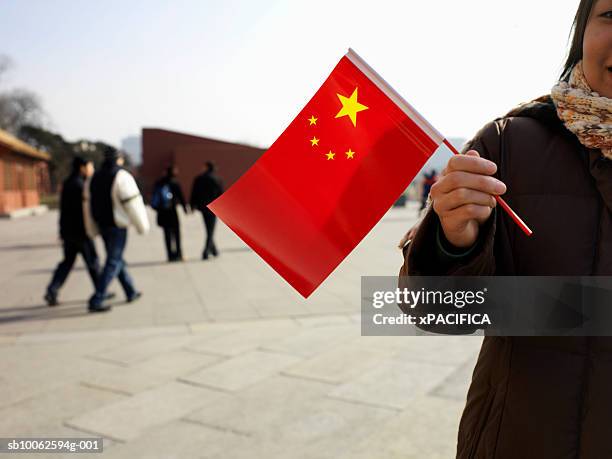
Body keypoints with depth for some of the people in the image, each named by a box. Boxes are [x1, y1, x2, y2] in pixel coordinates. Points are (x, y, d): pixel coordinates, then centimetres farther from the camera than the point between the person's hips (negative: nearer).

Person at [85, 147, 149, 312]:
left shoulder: (95, 177, 8)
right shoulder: (122, 176, -14)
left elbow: (89, 204, 11)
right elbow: (133, 203, -17)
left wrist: (92, 229, 18)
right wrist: (142, 226, -7)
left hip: (102, 224, 8)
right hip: (117, 225, -8)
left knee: (117, 258, 19)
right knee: (113, 262, -3)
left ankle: (131, 292, 30)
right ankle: (96, 301, -6)